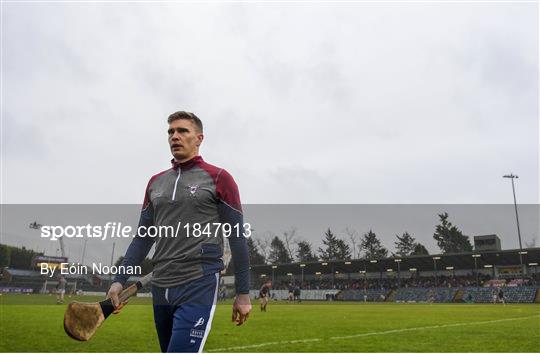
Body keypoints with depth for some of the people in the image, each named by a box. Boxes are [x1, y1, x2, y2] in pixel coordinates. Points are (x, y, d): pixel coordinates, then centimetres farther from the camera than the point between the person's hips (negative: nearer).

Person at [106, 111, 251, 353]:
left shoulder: (218, 178, -2)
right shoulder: (155, 182, 14)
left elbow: (238, 237, -2)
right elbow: (142, 237, 17)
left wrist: (243, 293, -3)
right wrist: (119, 280, 8)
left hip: (198, 287, -6)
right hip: (160, 288, 6)